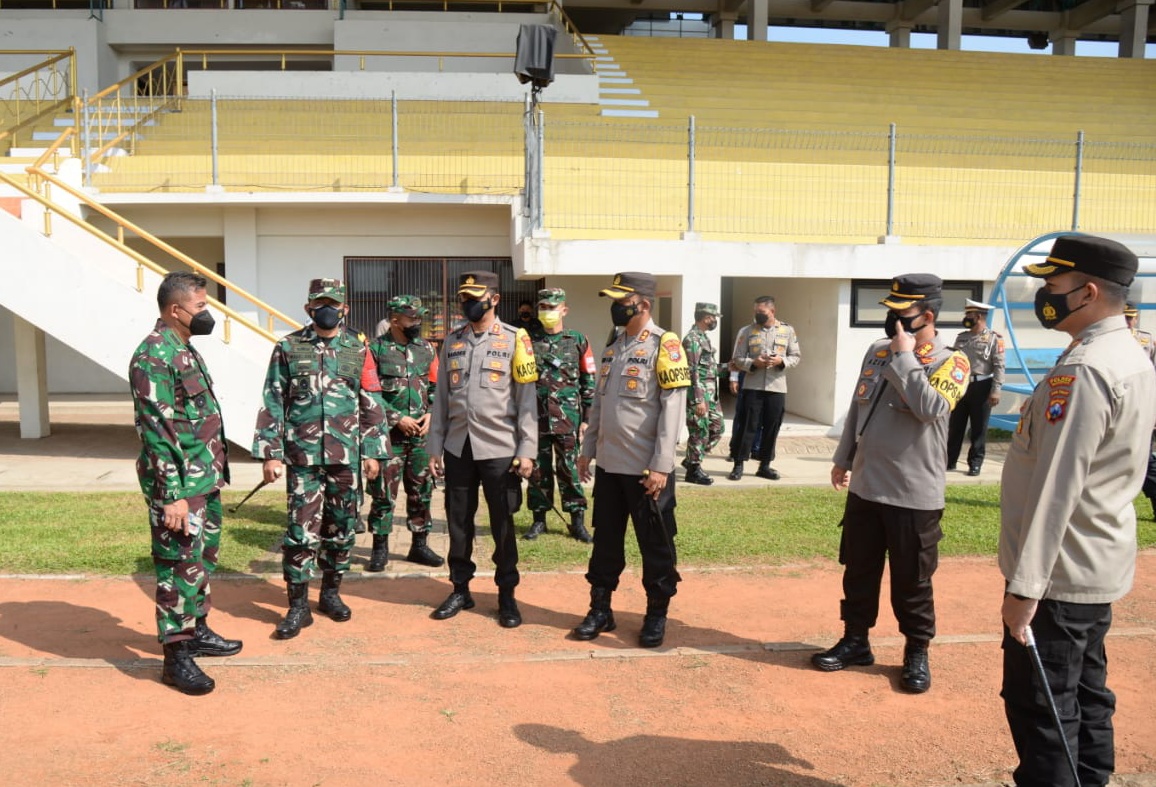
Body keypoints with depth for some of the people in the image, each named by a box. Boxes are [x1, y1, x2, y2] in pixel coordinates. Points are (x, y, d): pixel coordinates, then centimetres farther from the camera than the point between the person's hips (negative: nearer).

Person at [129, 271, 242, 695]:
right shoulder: (154, 356, -17)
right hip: (179, 486, -10)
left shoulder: (185, 349, 13)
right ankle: (176, 658, 9)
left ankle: (197, 631, 34)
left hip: (206, 481, 10)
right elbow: (156, 432, -21)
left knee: (202, 559, 19)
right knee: (179, 567, -1)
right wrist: (172, 495, -22)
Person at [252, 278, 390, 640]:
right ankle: (298, 606, 9)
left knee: (342, 527, 10)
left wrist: (373, 451, 2)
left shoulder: (359, 349, 5)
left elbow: (372, 404, 6)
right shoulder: (288, 348, 2)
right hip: (303, 456, -2)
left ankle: (331, 592, 27)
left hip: (347, 456, 2)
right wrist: (270, 454, -3)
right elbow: (273, 403, 2)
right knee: (301, 530, -2)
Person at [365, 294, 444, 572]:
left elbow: (436, 386, 14)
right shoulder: (375, 350, -7)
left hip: (422, 434, 5)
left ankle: (419, 545, 23)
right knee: (383, 492, 1)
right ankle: (380, 548, 14)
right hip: (389, 434, -4)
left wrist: (431, 414, -2)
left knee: (421, 491, 11)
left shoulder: (426, 349, 8)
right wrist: (398, 419, -13)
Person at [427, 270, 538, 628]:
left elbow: (527, 398, -5)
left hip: (499, 448, -4)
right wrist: (435, 447, 8)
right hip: (457, 448, 4)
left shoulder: (515, 339, -2)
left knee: (502, 524, 6)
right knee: (458, 521, 11)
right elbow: (442, 398, 12)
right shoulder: (452, 342, 10)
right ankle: (461, 589, 26)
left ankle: (507, 595, 20)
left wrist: (527, 451, -10)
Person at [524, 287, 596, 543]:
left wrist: (586, 418, 0)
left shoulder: (578, 341, 3)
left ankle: (577, 521, 12)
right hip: (536, 419, 2)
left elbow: (589, 382, 4)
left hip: (568, 420, -2)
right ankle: (539, 519, 19)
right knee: (538, 471, 8)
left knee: (570, 470, 3)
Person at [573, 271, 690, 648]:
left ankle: (657, 614, 21)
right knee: (605, 540, 14)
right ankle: (600, 610, 27)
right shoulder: (613, 346, 12)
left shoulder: (664, 345, -10)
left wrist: (661, 466, -20)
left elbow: (673, 409, -16)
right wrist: (587, 450, 15)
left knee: (655, 545, 6)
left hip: (646, 468, -7)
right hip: (608, 464, 7)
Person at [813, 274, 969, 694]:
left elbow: (932, 408, -30)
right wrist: (843, 459, 17)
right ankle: (855, 641, 30)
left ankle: (917, 652, 25)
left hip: (915, 496, -5)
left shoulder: (951, 362, -10)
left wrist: (905, 357, -22)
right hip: (864, 487, 6)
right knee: (858, 571, 15)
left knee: (912, 581, 7)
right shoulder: (877, 351, 7)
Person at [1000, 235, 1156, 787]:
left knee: (1039, 708, 0)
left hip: (1059, 572, -10)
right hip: (1100, 565, 10)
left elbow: (1055, 487, -25)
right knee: (1085, 698, 20)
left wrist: (1023, 586, -23)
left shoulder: (1082, 370, -22)